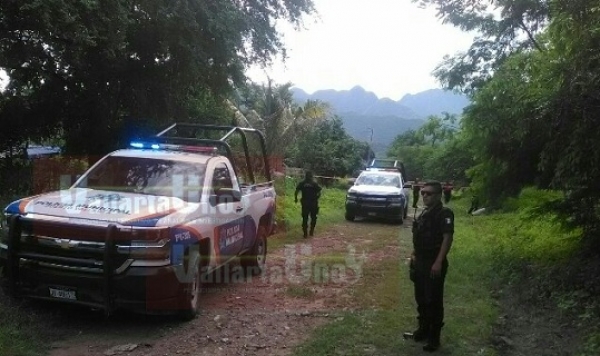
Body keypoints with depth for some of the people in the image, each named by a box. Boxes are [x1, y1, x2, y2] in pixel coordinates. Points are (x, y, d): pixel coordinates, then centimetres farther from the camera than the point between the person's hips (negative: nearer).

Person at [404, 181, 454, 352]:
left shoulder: (444, 214, -13)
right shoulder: (424, 213, 13)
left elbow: (447, 238, -20)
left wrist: (439, 262, -24)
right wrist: (414, 255, 17)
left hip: (434, 264, -8)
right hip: (420, 262, 9)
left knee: (433, 301, 1)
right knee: (421, 299, 17)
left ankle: (434, 338, 12)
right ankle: (423, 330, 32)